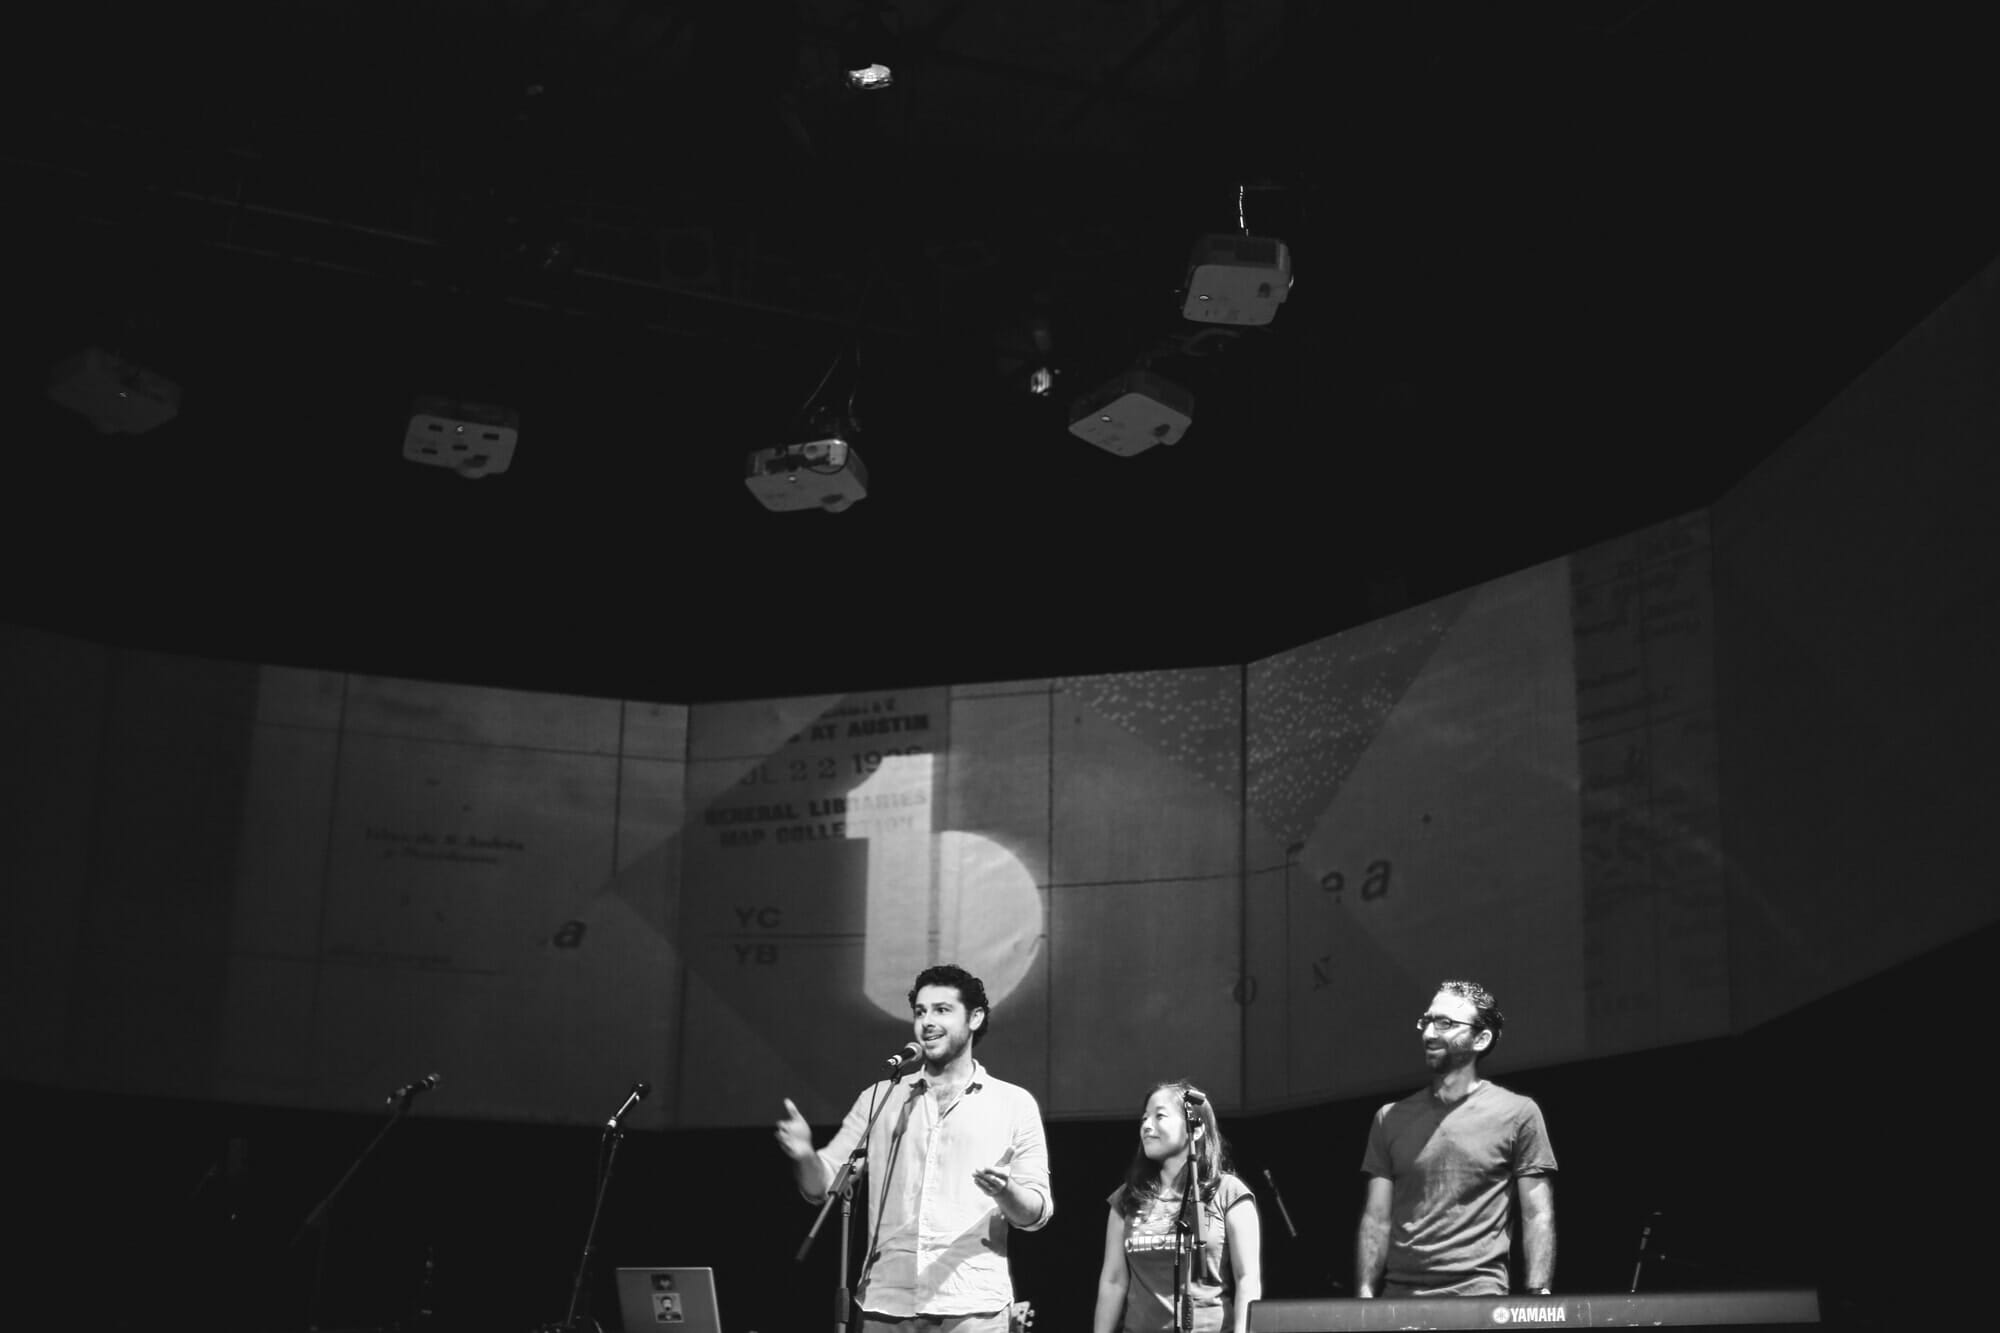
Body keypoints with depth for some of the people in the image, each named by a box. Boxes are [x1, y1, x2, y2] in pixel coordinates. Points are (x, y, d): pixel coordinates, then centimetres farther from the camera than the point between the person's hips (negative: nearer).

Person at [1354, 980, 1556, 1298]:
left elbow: (1537, 1216, 1)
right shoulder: (1391, 1118, 11)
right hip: (1397, 1294, 3)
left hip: (1478, 1295, -3)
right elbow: (1376, 1219, 10)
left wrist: (1538, 1297, -10)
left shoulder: (1517, 1113, 3)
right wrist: (1364, 1295, -1)